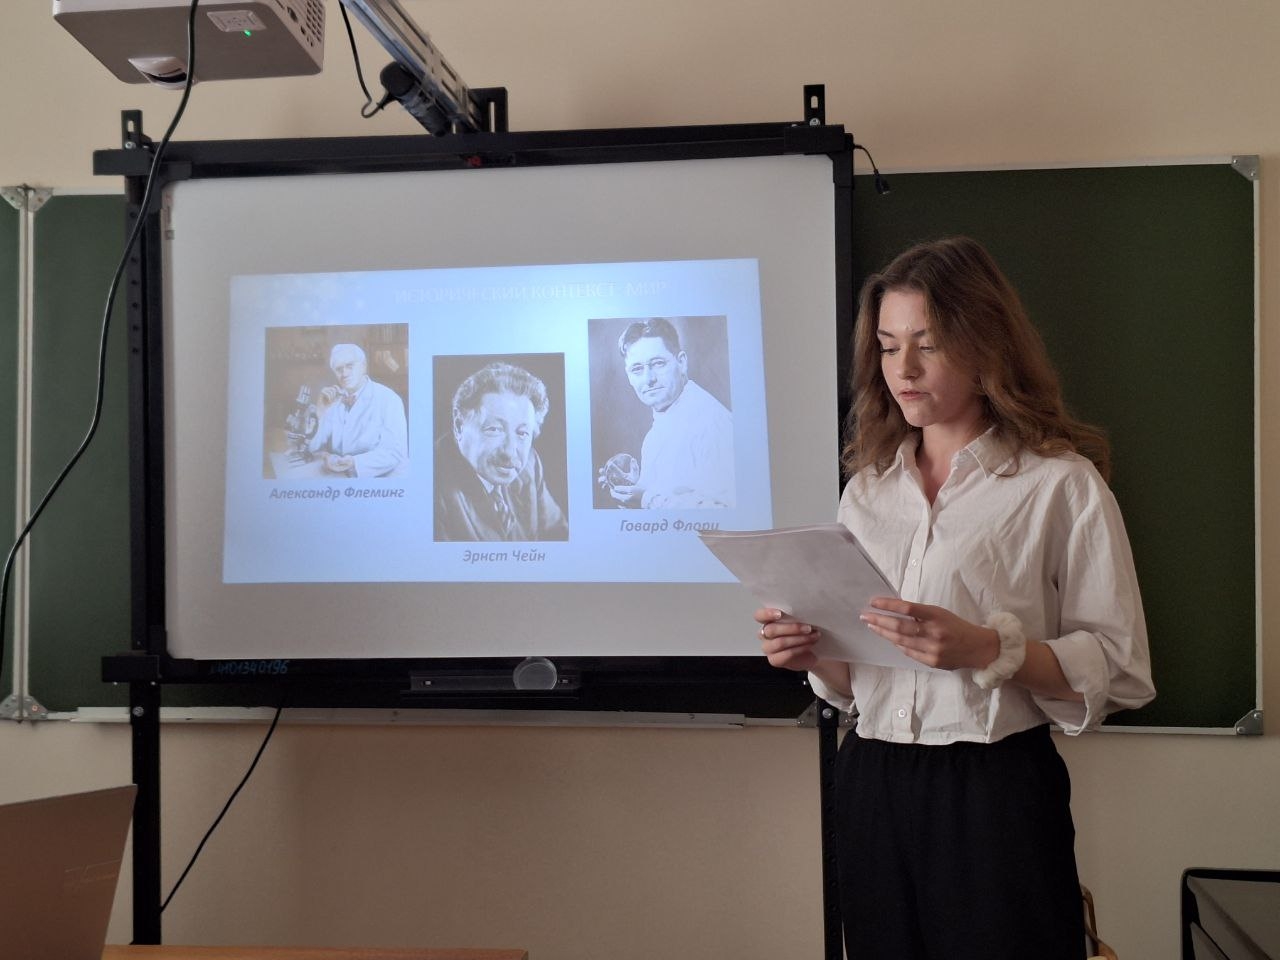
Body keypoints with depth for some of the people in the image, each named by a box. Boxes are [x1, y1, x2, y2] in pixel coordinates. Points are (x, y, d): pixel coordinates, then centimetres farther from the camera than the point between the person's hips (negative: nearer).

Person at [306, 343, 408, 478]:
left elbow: (395, 451, -13)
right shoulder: (332, 399, 10)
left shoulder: (388, 399, -5)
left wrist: (354, 462, -25)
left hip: (382, 479, -4)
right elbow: (312, 447, 8)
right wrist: (321, 413, -7)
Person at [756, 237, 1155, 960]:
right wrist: (812, 651, -5)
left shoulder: (1060, 483, -4)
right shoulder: (869, 487, 12)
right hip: (871, 785, 5)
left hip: (999, 791, -4)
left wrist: (988, 647, -23)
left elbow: (1120, 672, -10)